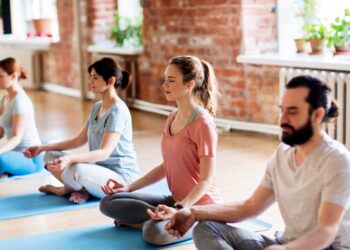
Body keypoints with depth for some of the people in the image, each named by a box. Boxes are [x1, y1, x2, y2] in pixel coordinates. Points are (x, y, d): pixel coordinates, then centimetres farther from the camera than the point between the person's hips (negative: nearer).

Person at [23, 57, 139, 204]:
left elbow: (104, 153, -25)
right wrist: (42, 148, 10)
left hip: (121, 176, -8)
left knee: (75, 169, -35)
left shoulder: (118, 110, -17)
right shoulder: (97, 107, 11)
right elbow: (79, 141, 15)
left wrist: (70, 159, -39)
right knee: (50, 156, 5)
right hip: (100, 170, 9)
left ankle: (68, 188, -1)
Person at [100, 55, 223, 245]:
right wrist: (129, 188, 7)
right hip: (176, 200, 8)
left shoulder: (203, 123, -18)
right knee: (109, 203, -2)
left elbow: (206, 180, -20)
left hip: (201, 206, -7)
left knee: (155, 233, -35)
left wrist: (179, 210, -33)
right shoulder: (172, 118, 8)